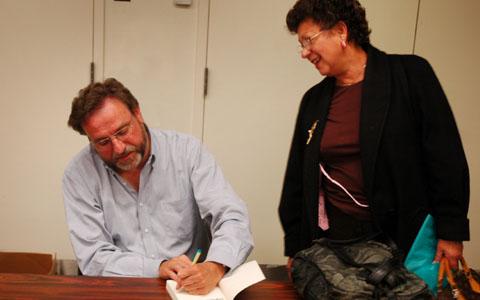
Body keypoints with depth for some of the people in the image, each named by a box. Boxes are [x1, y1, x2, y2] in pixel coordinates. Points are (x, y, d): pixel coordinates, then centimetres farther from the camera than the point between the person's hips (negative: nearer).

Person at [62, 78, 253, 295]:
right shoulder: (78, 175, -4)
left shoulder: (187, 150, -6)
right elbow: (93, 258, -7)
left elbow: (233, 218, -12)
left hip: (192, 290, 0)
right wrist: (159, 268, -22)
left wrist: (214, 268, -31)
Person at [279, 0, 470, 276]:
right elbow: (297, 178, 12)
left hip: (402, 236, -3)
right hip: (334, 238, 4)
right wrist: (295, 248, 10)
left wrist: (451, 231, -9)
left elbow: (446, 157, -6)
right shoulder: (314, 100, 9)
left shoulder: (411, 74, -4)